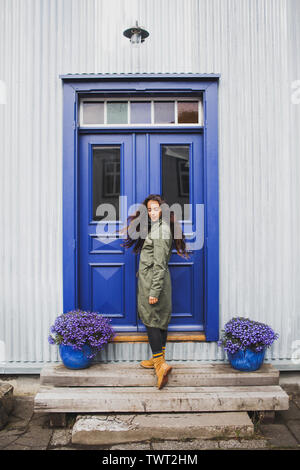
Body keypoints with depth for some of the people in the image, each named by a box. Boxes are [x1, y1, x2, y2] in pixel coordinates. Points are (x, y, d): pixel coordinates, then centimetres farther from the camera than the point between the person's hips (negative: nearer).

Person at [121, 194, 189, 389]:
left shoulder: (160, 229, -16)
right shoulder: (157, 227, 15)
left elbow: (160, 264, -21)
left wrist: (154, 291, -21)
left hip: (153, 279, -10)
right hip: (156, 279, 10)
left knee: (151, 320, -5)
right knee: (161, 320, 14)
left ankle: (161, 363, -2)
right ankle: (159, 359, 25)